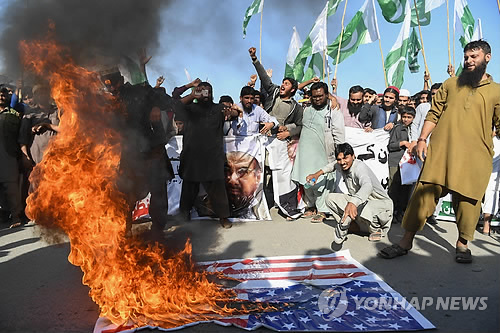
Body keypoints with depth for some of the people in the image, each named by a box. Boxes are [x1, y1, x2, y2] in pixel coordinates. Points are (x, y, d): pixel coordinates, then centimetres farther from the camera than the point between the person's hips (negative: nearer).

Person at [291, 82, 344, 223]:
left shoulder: (333, 112, -4)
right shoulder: (307, 109, 14)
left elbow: (339, 136, -5)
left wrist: (337, 155, -9)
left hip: (322, 155, -6)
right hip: (305, 152, 6)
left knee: (320, 182, -7)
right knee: (306, 181, 10)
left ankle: (321, 210, 6)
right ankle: (310, 206, 26)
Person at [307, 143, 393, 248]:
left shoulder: (360, 167, -29)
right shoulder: (341, 166, -4)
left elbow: (367, 186, -51)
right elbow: (334, 165, 25)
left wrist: (352, 203, -68)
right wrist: (318, 173, 15)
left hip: (380, 203, -8)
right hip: (359, 201, 8)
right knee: (330, 198, -5)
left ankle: (376, 229, -9)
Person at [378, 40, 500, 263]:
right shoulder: (450, 84, 16)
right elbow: (433, 114, 13)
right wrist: (422, 139, 3)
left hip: (475, 156, -1)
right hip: (441, 150, 1)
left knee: (467, 200, 2)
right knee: (424, 193, -3)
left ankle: (462, 244, 24)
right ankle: (406, 241, 4)